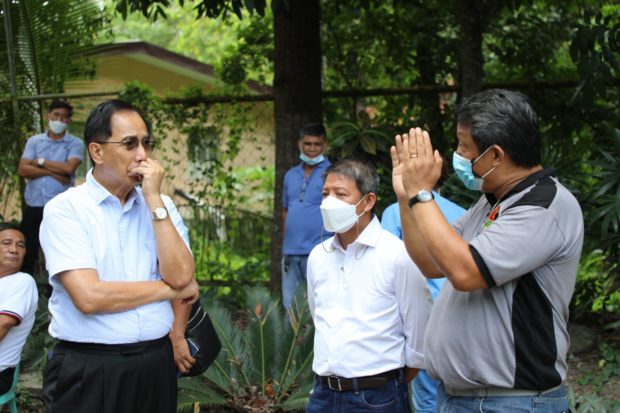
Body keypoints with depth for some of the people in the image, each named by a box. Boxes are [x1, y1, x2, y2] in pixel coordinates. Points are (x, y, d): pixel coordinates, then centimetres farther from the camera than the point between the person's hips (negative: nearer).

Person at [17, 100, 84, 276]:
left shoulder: (75, 143, 2)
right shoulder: (33, 141, 9)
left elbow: (69, 168, -14)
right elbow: (22, 170, -3)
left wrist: (40, 162, -5)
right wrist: (52, 172, -11)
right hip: (33, 206, 3)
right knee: (27, 253, 7)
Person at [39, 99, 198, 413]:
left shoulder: (161, 205, 6)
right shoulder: (64, 209, -8)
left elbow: (181, 277, -8)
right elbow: (89, 297, -19)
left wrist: (154, 200, -11)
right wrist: (170, 289, -8)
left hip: (157, 366, 4)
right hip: (88, 372, -4)